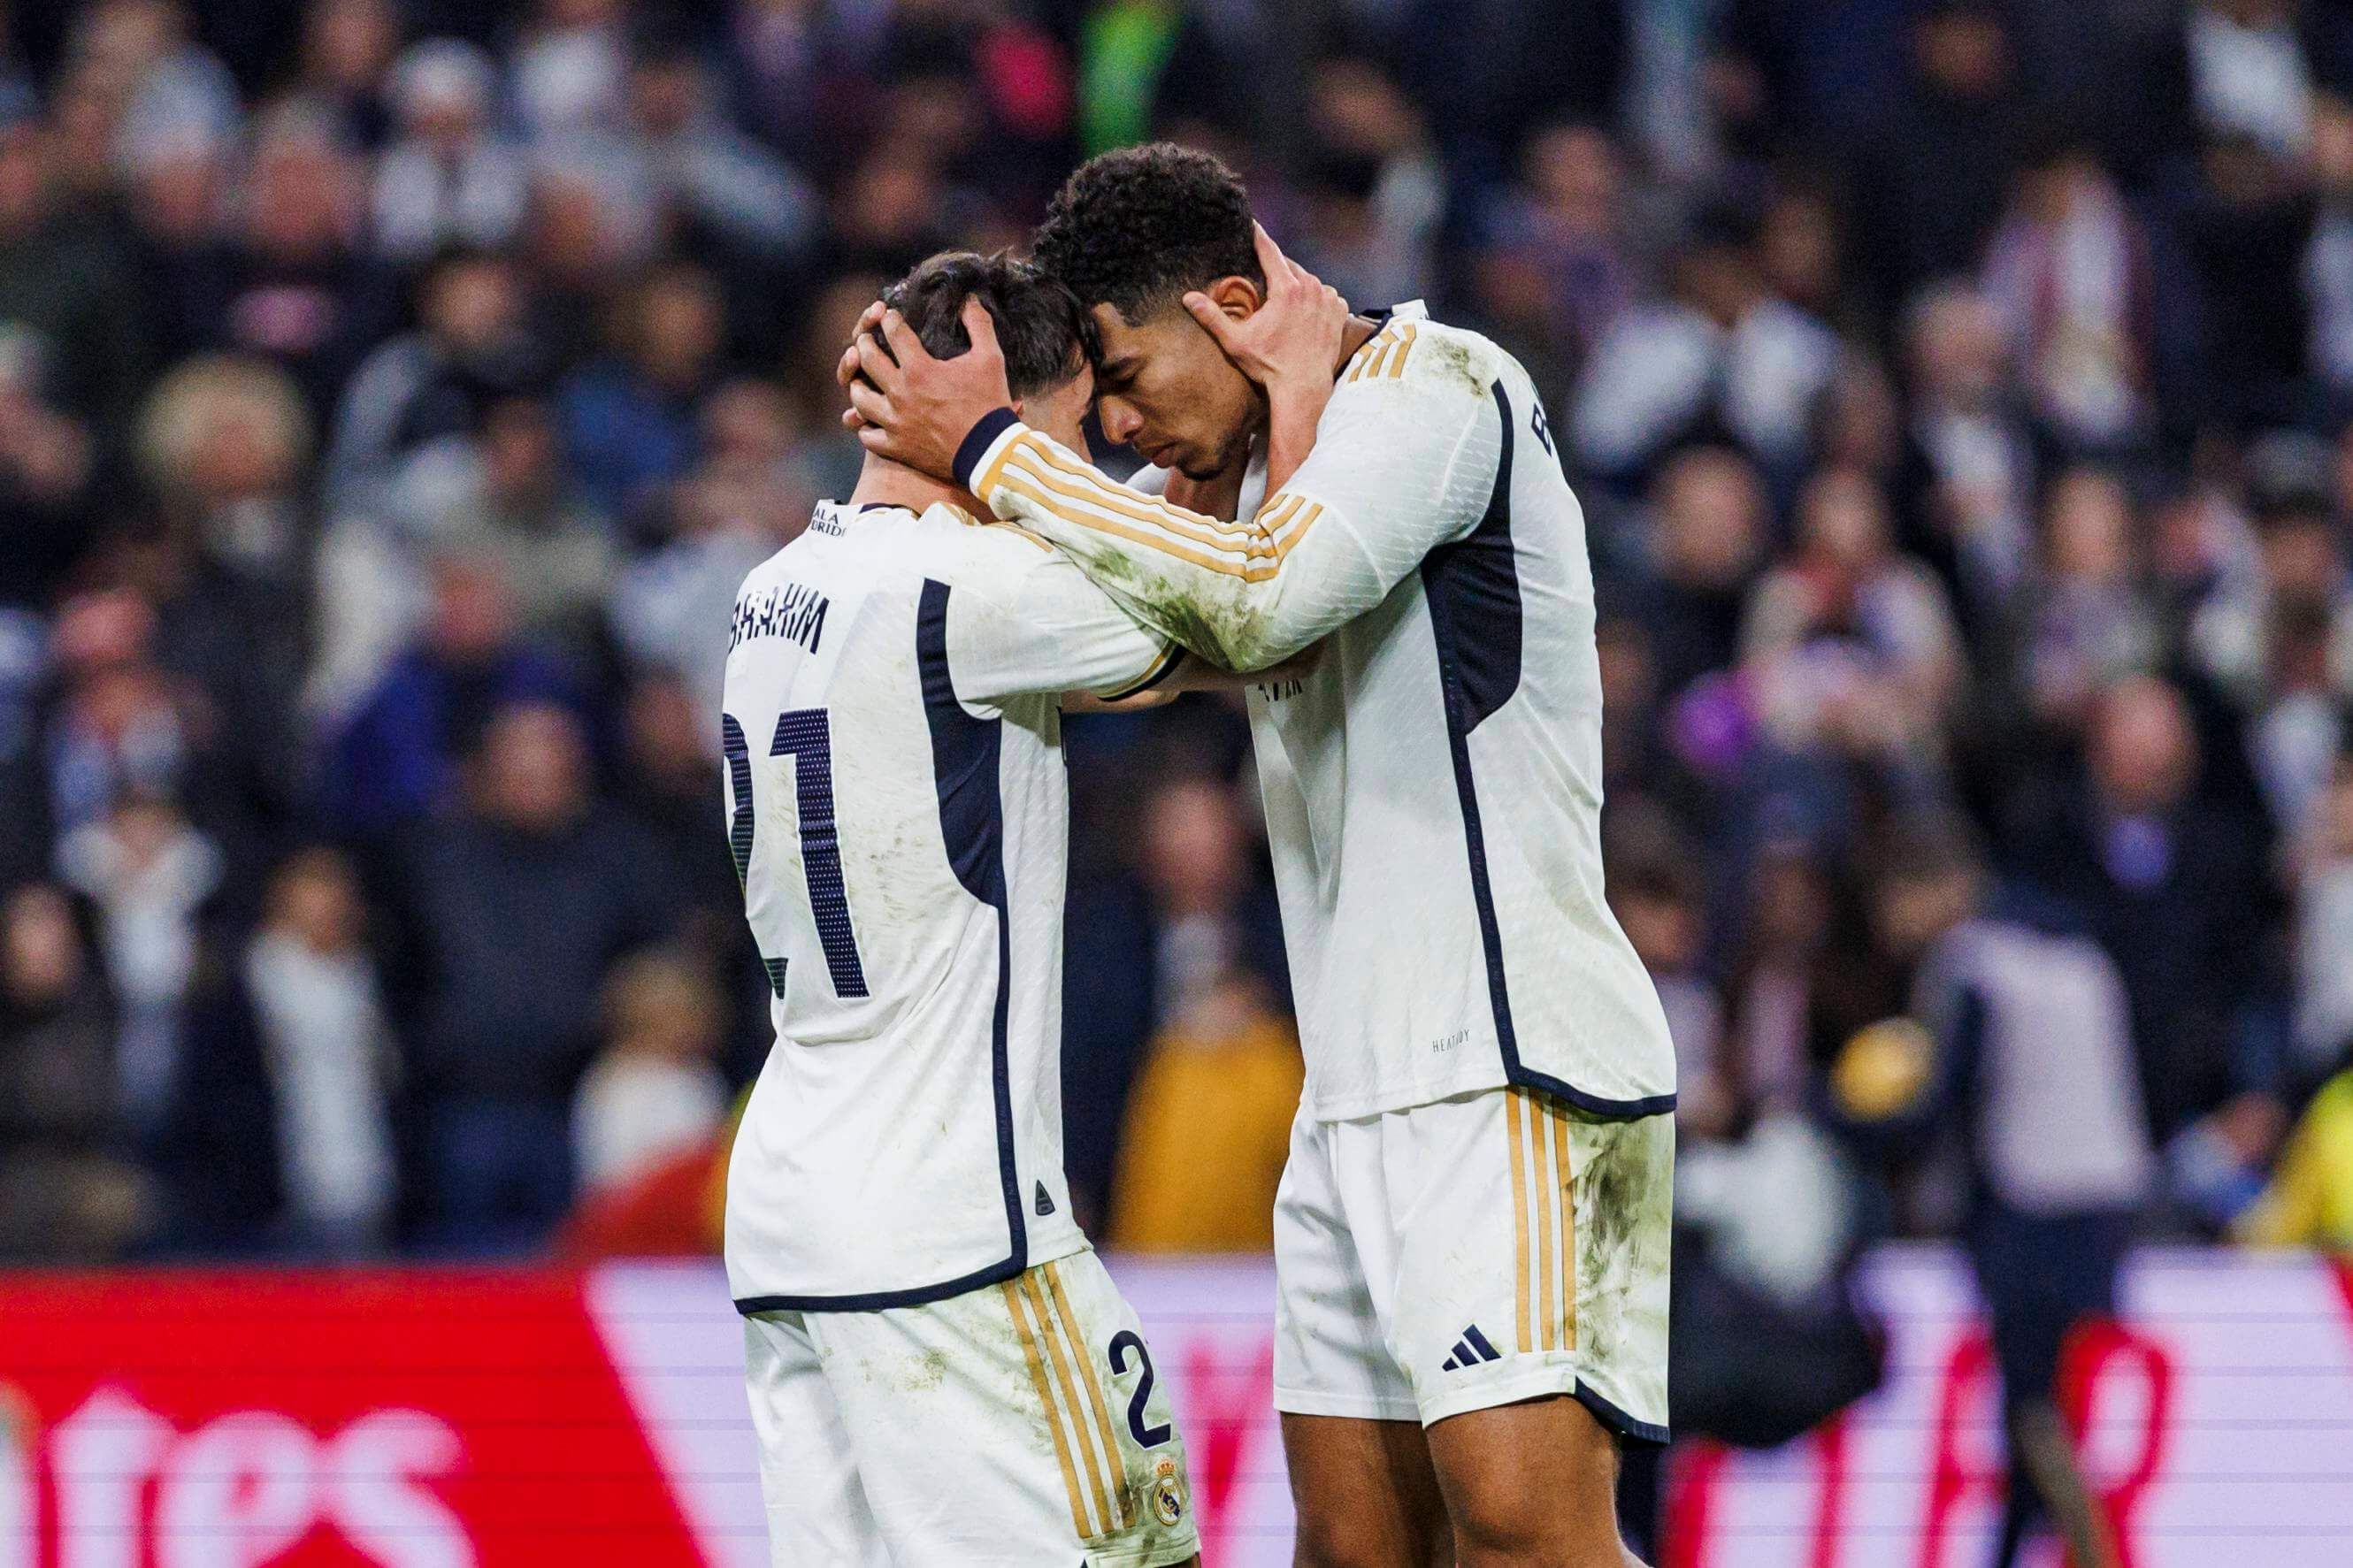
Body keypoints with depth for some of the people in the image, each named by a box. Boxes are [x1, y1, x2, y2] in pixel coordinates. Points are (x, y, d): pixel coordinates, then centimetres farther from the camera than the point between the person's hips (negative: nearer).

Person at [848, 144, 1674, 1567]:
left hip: (1516, 1074, -9)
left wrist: (989, 447, -15)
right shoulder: (1258, 471, 20)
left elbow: (1261, 599, -24)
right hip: (1360, 1099, 9)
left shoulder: (1432, 383, -9)